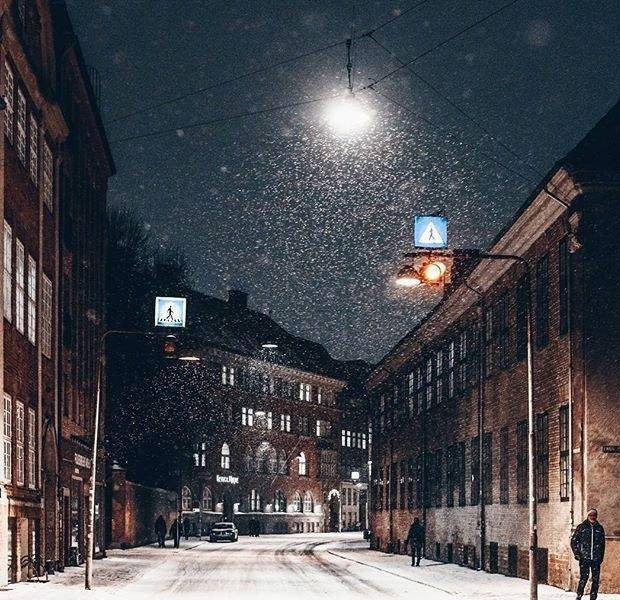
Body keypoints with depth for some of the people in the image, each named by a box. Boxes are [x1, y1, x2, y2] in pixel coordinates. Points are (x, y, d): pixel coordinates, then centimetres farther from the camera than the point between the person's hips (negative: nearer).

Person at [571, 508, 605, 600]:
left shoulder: (599, 528, 11)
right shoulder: (581, 527, 4)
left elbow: (602, 544, 16)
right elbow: (574, 541, 6)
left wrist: (601, 556, 10)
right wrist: (577, 553, -2)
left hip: (596, 559, 3)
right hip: (584, 558, -3)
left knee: (596, 579, 2)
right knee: (583, 578, -10)